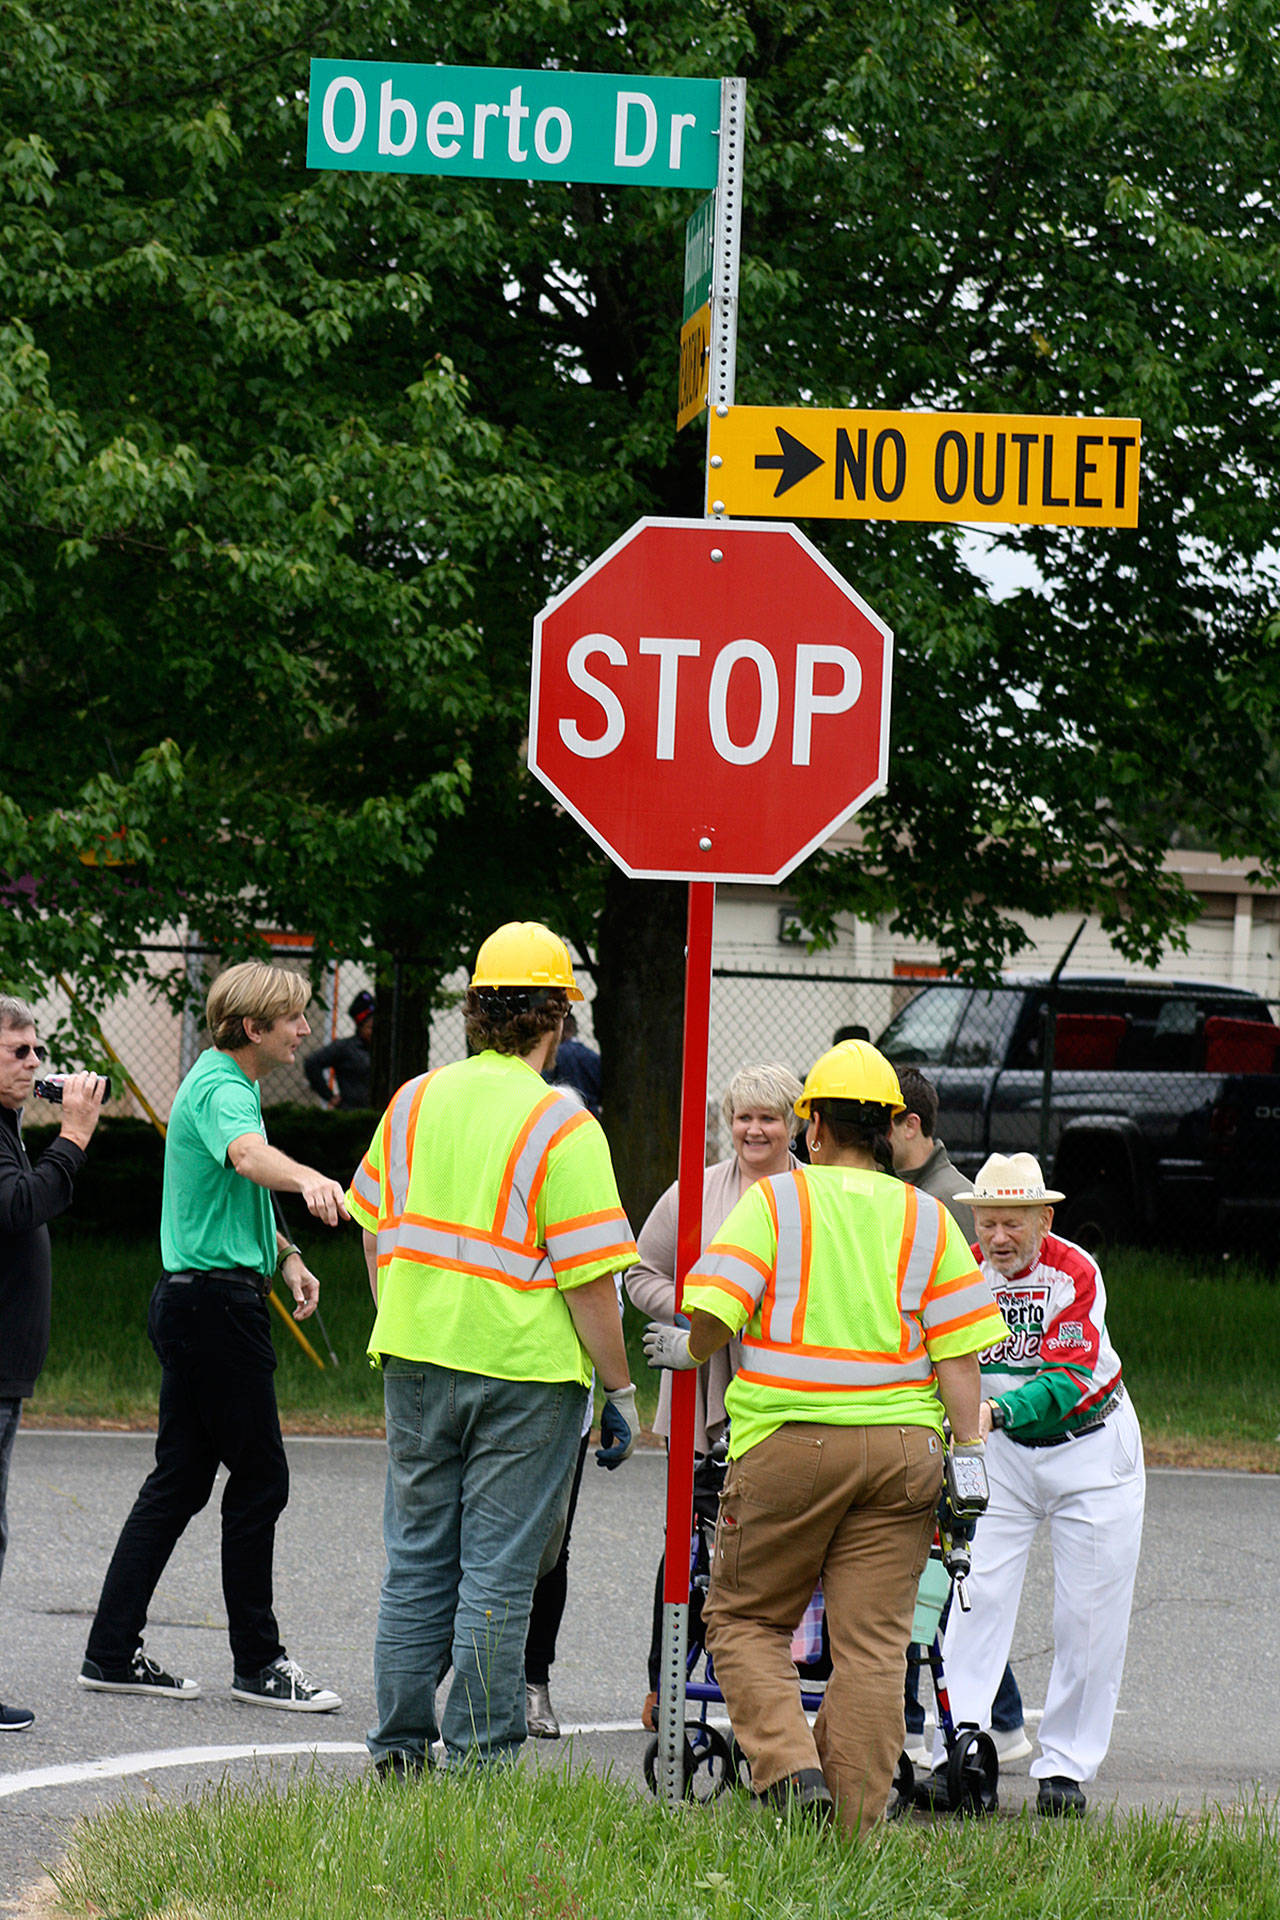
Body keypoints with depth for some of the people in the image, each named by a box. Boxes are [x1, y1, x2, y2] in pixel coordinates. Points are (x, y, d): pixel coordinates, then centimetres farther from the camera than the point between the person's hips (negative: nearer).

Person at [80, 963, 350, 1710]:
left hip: (198, 1303, 11)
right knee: (260, 1479, -4)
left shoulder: (225, 1084, 18)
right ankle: (258, 1662, 2)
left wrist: (286, 1255, 21)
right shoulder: (221, 1092, -16)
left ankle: (114, 1652, 11)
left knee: (181, 1479, 10)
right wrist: (308, 1179, -60)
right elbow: (247, 1153, -40)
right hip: (216, 1302, -11)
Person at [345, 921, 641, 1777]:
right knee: (497, 1571, 0)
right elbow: (588, 1281, -13)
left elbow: (377, 1235, 15)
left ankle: (400, 1745, 15)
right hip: (524, 1369, -5)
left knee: (417, 1561, 13)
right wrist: (621, 1393, -4)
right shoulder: (561, 1127, -12)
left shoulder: (414, 1103, 5)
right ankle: (480, 1757, 2)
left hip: (417, 1358, 5)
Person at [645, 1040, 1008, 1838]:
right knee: (873, 1641, 3)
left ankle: (789, 1767, -7)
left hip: (789, 1442, -2)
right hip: (901, 1444, 3)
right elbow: (959, 1352, 2)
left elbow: (714, 1313, -8)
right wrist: (969, 1455, 5)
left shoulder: (775, 1199, 1)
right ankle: (856, 1819, 1)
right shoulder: (927, 1219, 8)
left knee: (745, 1618, 11)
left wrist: (685, 1350, 13)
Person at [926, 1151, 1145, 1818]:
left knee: (1088, 1614, 0)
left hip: (1091, 1445, -2)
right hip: (1001, 1457, 2)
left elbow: (1068, 1380, -27)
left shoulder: (1075, 1272, -19)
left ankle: (1064, 1768, 10)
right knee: (979, 1595, -11)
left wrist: (997, 1410, -43)